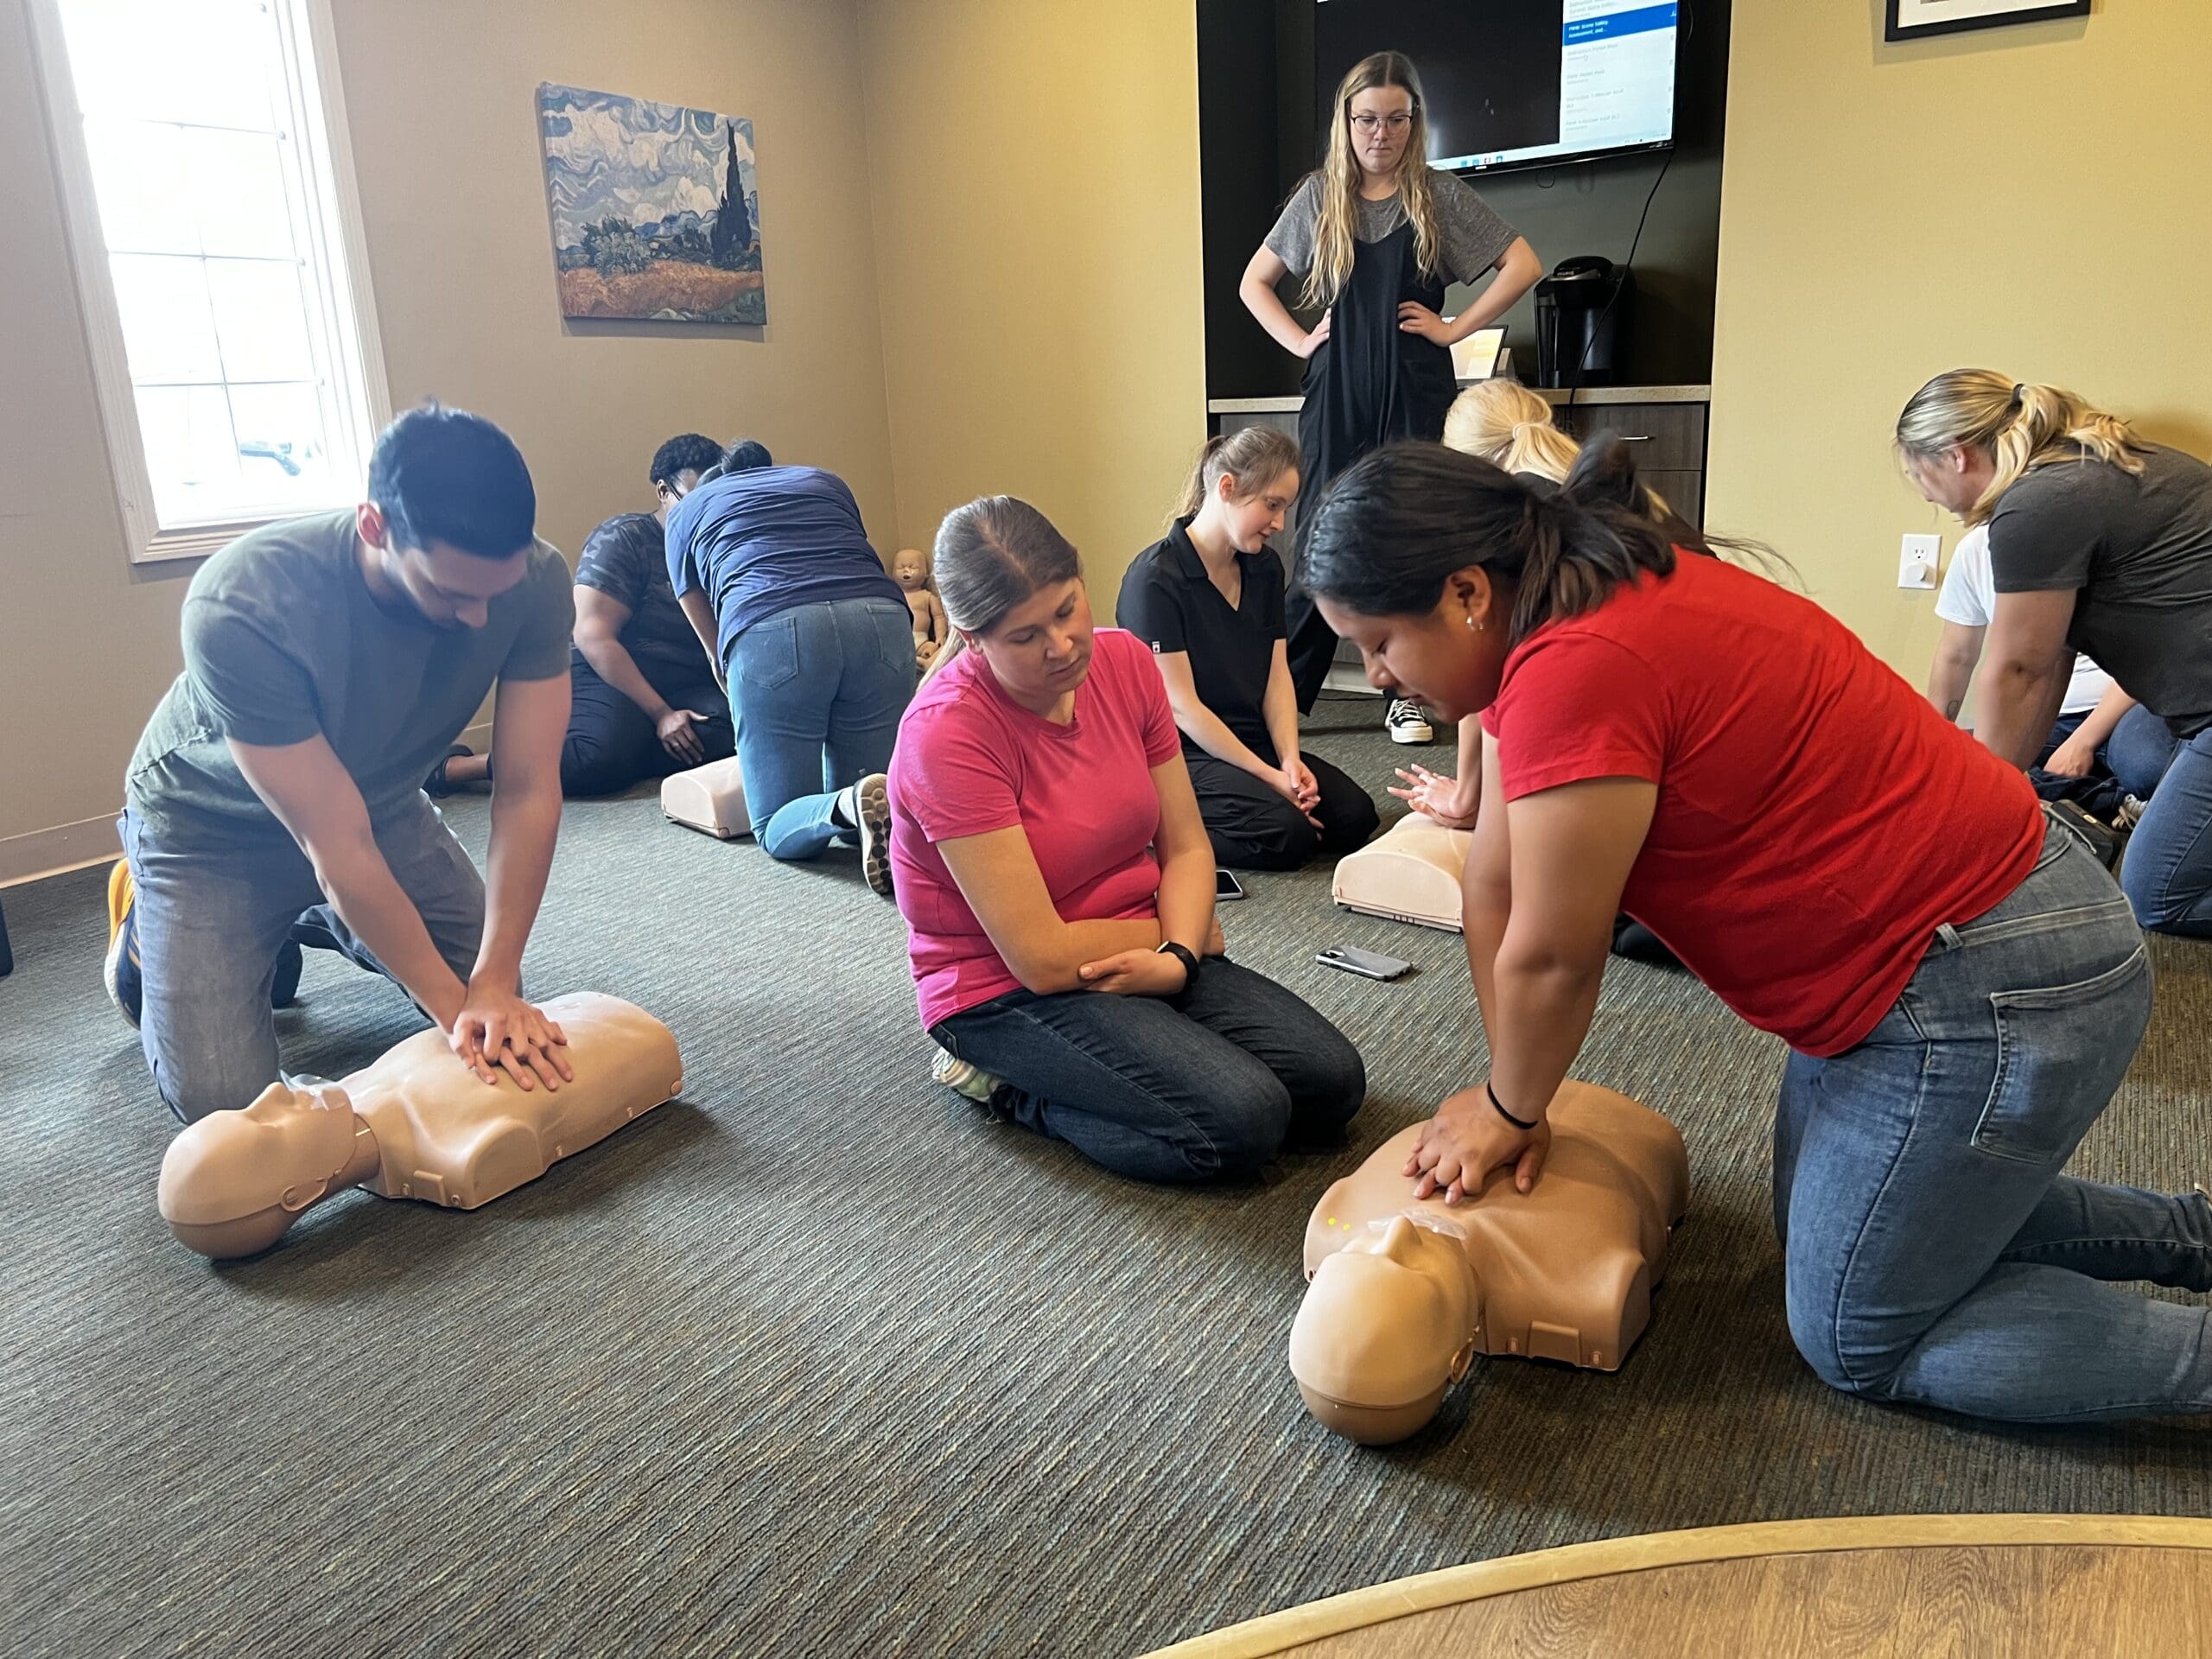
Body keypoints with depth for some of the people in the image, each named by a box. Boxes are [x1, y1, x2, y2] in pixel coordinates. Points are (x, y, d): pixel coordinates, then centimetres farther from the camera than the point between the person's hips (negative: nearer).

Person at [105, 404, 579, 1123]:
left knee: (495, 1008, 4)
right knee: (221, 1101, -10)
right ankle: (146, 924, 21)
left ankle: (313, 922, 28)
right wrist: (453, 1007, -31)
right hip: (213, 827, -4)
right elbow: (338, 848, -34)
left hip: (380, 799, 4)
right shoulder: (242, 609, -39)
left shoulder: (532, 579, -28)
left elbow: (528, 791, -25)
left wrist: (495, 985, -30)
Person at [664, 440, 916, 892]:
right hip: (882, 620, 3)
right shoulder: (825, 481, 35)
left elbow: (714, 648, 33)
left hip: (770, 634, -2)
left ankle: (853, 806, -22)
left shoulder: (687, 511, 29)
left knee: (779, 830, 9)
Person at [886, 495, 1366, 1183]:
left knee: (1332, 1082, -7)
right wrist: (1165, 931, -8)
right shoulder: (946, 733, -24)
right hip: (1007, 988, -6)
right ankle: (1008, 1081, -1)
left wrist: (1179, 954, -18)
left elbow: (1186, 847, 1)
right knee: (1242, 1121, -22)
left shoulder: (1124, 661, -5)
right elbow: (1042, 958, -23)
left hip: (1143, 958, 7)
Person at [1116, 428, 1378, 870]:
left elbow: (1277, 674, 7)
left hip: (1253, 741, 8)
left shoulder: (1265, 569, 10)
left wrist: (1290, 760, -11)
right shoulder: (1155, 579, -15)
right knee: (1287, 833, -27)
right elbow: (1179, 705, -17)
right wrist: (1270, 777, -17)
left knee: (1354, 816, -11)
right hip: (1182, 753, -8)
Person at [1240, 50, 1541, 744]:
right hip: (1338, 394, 1)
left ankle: (1411, 697, 10)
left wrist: (1456, 327, -6)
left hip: (1416, 393, -1)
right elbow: (1254, 282, 14)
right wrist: (1299, 341, 1)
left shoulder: (1438, 195, 3)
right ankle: (1282, 695, 5)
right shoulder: (1319, 197, 8)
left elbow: (1524, 264, 0)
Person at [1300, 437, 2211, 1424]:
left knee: (1855, 1340, 5)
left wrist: (1508, 1109, -1)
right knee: (1819, 1232, 24)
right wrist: (1511, 1101, 3)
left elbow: (1550, 958, -20)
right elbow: (1496, 885, 2)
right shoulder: (1569, 601, 1)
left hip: (1995, 989, -10)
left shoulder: (1576, 672, -30)